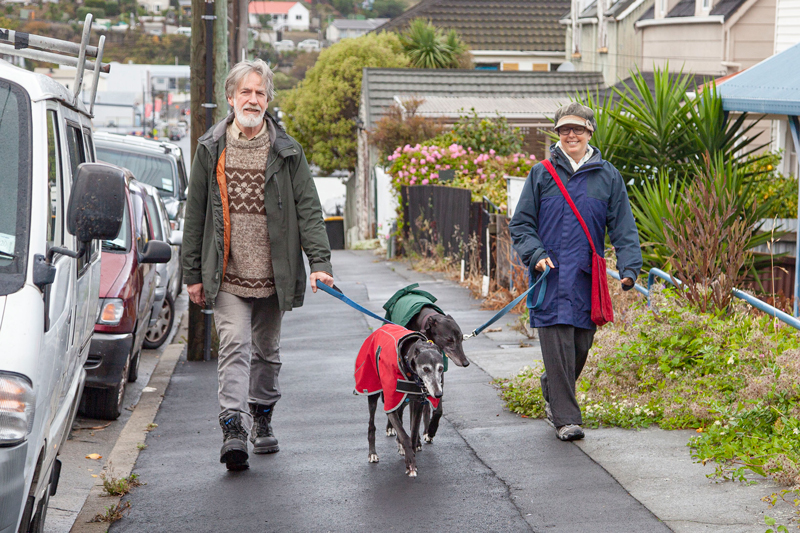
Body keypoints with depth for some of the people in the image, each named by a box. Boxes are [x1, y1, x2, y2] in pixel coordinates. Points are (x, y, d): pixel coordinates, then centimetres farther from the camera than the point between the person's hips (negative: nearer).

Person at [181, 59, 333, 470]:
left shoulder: (287, 151, 2)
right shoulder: (210, 150, 3)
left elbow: (308, 208, -2)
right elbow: (195, 215, 7)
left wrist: (319, 261, -14)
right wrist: (193, 273, 5)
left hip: (273, 275, 1)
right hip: (227, 276, -1)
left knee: (267, 350, 14)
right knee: (234, 346, -15)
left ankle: (262, 419, 31)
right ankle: (233, 427, -21)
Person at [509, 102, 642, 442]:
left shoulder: (608, 176, 8)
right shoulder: (541, 174, 5)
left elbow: (623, 228, 5)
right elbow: (521, 224, 7)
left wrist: (630, 267, -9)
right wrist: (536, 255, -10)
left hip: (588, 278, 2)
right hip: (551, 274, -2)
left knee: (581, 347, 8)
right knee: (557, 346, -9)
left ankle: (553, 395, 34)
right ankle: (565, 417, -4)